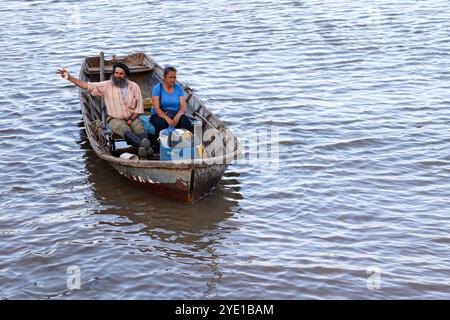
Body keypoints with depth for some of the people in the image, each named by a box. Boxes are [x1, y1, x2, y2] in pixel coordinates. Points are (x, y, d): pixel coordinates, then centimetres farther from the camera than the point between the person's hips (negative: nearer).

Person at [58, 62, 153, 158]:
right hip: (115, 119, -2)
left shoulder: (134, 86, 4)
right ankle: (144, 145, -61)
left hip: (132, 118, 2)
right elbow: (86, 85, -1)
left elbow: (139, 107, 4)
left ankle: (143, 149, -60)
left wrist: (131, 120, -10)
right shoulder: (107, 85, 2)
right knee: (125, 130, -35)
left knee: (140, 129, -32)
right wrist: (69, 77, -10)